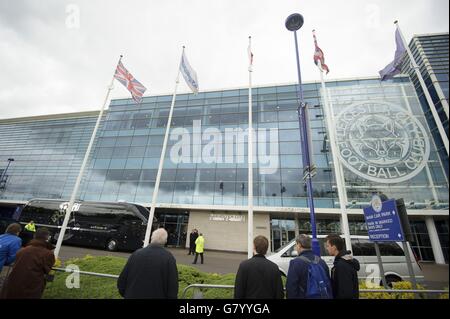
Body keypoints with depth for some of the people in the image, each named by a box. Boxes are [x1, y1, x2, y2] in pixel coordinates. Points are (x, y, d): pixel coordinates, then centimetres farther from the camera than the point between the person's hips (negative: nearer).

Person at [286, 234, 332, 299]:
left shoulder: (296, 263, -16)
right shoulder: (321, 261, 4)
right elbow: (328, 285, 11)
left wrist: (291, 297, -4)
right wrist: (329, 297, 20)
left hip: (306, 296, -6)